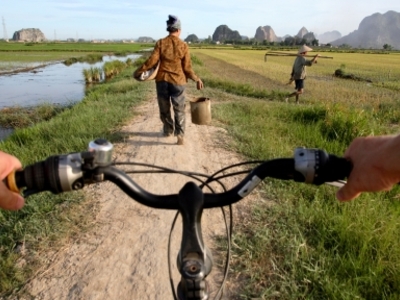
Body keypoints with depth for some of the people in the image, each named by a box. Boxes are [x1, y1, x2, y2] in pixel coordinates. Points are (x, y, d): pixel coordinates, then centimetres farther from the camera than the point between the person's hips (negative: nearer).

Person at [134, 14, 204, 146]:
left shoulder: (160, 43, -3)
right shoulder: (183, 45, -4)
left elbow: (152, 61, -9)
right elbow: (187, 68, -4)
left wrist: (139, 71, 3)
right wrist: (197, 79, 9)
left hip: (162, 80, 1)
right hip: (178, 81, -1)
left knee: (164, 109, 18)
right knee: (179, 110, 7)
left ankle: (168, 131, 34)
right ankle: (179, 134, -7)